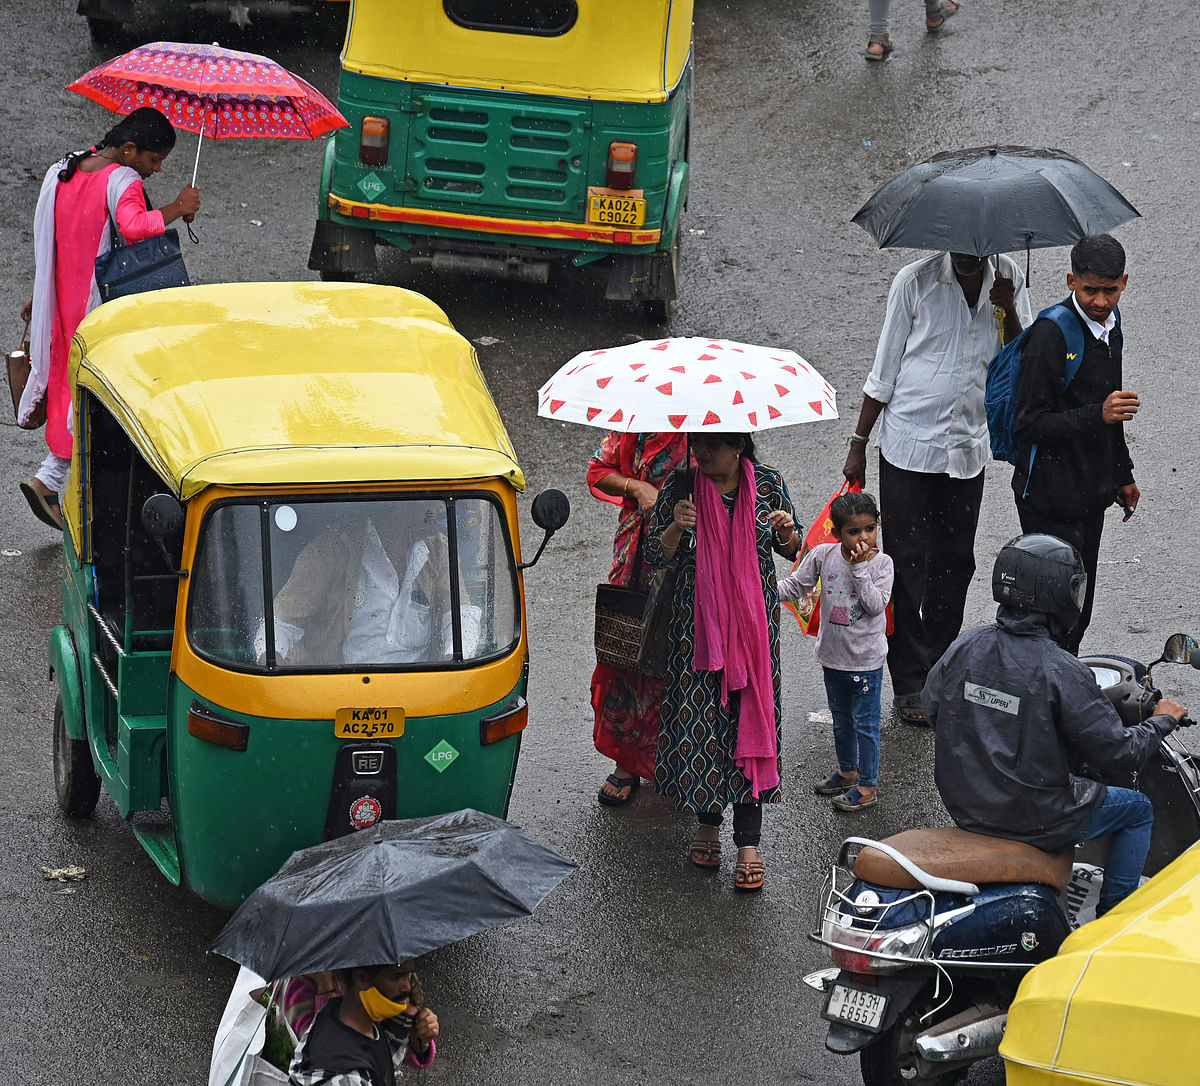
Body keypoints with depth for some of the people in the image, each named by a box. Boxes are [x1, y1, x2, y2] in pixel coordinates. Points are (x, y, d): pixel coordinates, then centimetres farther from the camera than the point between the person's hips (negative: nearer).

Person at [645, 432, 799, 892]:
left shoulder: (768, 484, -1)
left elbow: (789, 550, 10)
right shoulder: (679, 488, -4)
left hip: (754, 623, 0)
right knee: (701, 719, 3)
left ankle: (748, 844, 2)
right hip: (696, 624, 0)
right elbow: (656, 557, -3)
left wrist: (786, 532, -12)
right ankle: (708, 822, 24)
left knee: (749, 717, -2)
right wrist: (676, 528, -22)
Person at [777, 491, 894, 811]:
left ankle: (867, 786, 13)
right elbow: (796, 586, 2)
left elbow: (876, 605, -23)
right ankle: (847, 772, 40)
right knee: (841, 720, 21)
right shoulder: (823, 556, -7)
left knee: (865, 723, 3)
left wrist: (859, 568, -26)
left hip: (866, 660, -4)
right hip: (833, 655, 4)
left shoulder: (881, 563, -14)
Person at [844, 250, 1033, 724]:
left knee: (954, 565, 11)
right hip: (909, 450, -3)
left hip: (967, 453, 3)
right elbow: (884, 372, -2)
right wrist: (858, 445, -1)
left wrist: (1008, 311, -15)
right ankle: (909, 684, 7)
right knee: (907, 566, 0)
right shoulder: (916, 282, -8)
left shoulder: (1009, 280, 1)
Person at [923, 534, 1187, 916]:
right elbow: (1118, 752, -18)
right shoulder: (1062, 673, -24)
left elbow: (931, 705, 8)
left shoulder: (965, 647, -8)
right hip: (1035, 819, -6)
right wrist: (1163, 720, 1)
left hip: (965, 805, 6)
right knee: (1137, 809, 17)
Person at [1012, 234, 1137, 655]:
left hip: (1091, 496, 8)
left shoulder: (1109, 323, 8)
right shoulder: (1050, 335, -20)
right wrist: (1097, 416, -33)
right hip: (1052, 500, -8)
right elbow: (1028, 425, -23)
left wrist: (1122, 474, 27)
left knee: (1078, 615, 15)